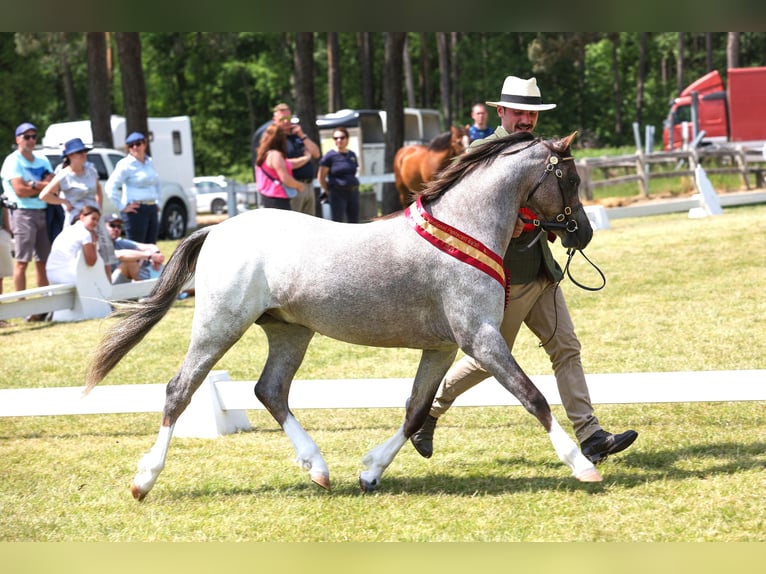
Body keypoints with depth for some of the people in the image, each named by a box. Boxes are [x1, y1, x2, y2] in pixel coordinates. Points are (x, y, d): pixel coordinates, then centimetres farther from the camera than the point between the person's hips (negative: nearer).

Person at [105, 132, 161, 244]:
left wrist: (157, 202, 22)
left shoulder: (149, 162, 14)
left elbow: (156, 183, 33)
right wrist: (123, 207, -15)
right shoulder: (126, 164, -8)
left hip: (152, 209, 8)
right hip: (136, 210, -8)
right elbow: (111, 187, -15)